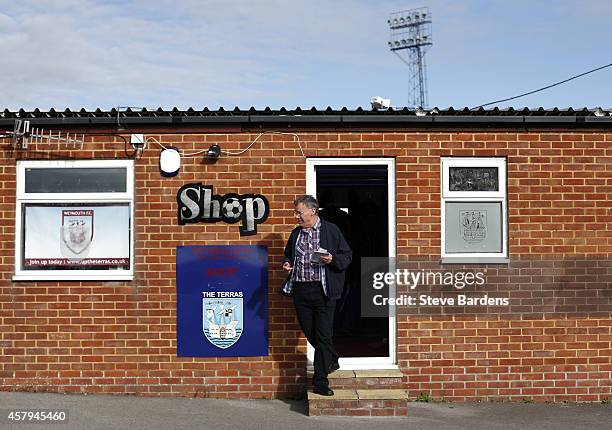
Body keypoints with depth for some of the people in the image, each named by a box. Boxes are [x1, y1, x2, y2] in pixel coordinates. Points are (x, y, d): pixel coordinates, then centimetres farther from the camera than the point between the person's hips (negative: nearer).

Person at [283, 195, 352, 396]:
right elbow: (288, 255, 27)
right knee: (309, 333, 12)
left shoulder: (331, 230, -1)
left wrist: (332, 259, -18)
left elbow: (347, 255, 1)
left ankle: (320, 382, 2)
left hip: (323, 290, -5)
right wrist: (287, 263, 5)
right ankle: (331, 361, 38)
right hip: (301, 290, 5)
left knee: (323, 335, -4)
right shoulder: (295, 233, 13)